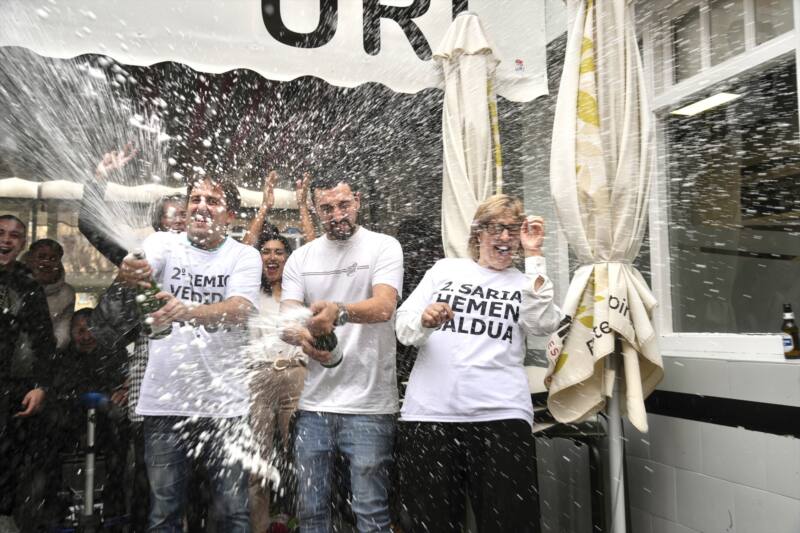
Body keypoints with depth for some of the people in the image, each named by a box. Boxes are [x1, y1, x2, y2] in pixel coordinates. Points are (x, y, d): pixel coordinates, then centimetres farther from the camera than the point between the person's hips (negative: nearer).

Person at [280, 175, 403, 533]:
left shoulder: (384, 247, -3)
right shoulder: (300, 258, 10)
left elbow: (384, 307, -19)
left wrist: (339, 312, -40)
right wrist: (304, 338, -23)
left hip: (368, 405, -4)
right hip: (313, 402, 4)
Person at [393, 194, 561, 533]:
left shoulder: (525, 283, 15)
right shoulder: (445, 269, 15)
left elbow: (544, 325, -7)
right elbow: (404, 329, 9)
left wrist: (534, 256, -3)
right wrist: (424, 320, -14)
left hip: (501, 415, 0)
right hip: (429, 412, 1)